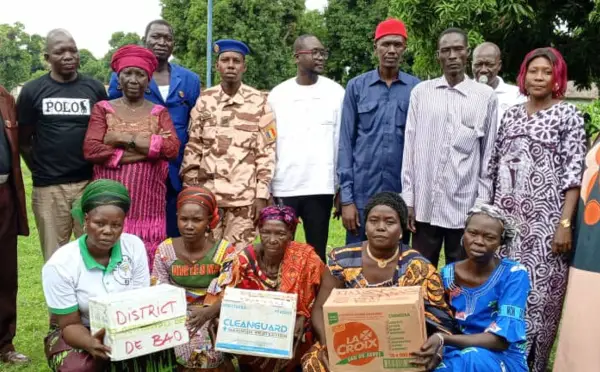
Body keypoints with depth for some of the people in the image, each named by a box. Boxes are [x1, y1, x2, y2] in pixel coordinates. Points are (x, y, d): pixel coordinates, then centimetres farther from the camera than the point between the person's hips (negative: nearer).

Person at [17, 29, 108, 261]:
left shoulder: (95, 88, 5)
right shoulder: (32, 91, 3)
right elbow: (24, 140, 8)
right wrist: (39, 169, 2)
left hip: (89, 183, 0)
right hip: (48, 187, 0)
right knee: (54, 257, 9)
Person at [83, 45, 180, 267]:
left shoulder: (159, 112, 9)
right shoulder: (103, 109, 7)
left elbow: (172, 148, -7)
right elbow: (90, 149, -7)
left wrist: (126, 138, -11)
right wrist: (150, 147, -10)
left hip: (147, 205, 1)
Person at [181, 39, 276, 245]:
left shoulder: (259, 102, -1)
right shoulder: (204, 100, 6)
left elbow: (267, 151, -1)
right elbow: (193, 147, 10)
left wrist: (262, 195, -5)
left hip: (245, 196, -2)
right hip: (207, 194, 2)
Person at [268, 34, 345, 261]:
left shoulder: (335, 92, 3)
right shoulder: (278, 94, 5)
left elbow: (342, 141, 4)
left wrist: (341, 187, 1)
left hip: (321, 187, 0)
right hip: (283, 187, 1)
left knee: (317, 253, 5)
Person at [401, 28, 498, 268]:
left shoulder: (486, 96, 0)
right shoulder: (420, 92, 4)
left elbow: (489, 154, 3)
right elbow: (410, 148, 4)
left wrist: (482, 204, 0)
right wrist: (408, 198, 1)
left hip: (464, 206, -1)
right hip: (424, 204, 1)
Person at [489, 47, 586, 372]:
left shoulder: (568, 115, -1)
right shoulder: (511, 114, 11)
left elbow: (574, 171, -7)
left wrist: (565, 223, -14)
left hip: (545, 218, -4)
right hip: (507, 216, 4)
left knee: (538, 290, -1)